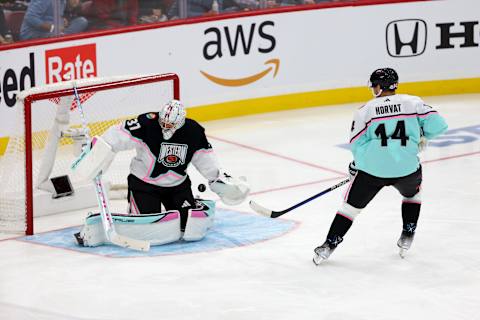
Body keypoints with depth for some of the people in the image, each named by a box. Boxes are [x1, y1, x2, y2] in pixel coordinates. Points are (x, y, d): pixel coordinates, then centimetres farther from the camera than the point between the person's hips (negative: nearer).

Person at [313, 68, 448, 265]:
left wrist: (356, 166, 18)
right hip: (406, 168, 1)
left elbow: (356, 145, 1)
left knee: (352, 204, 13)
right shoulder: (413, 102, 5)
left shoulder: (365, 111, 3)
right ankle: (407, 235, 27)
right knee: (412, 192, 34)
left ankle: (329, 245, 10)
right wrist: (421, 137, 19)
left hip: (372, 168, -1)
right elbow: (438, 124, -1)